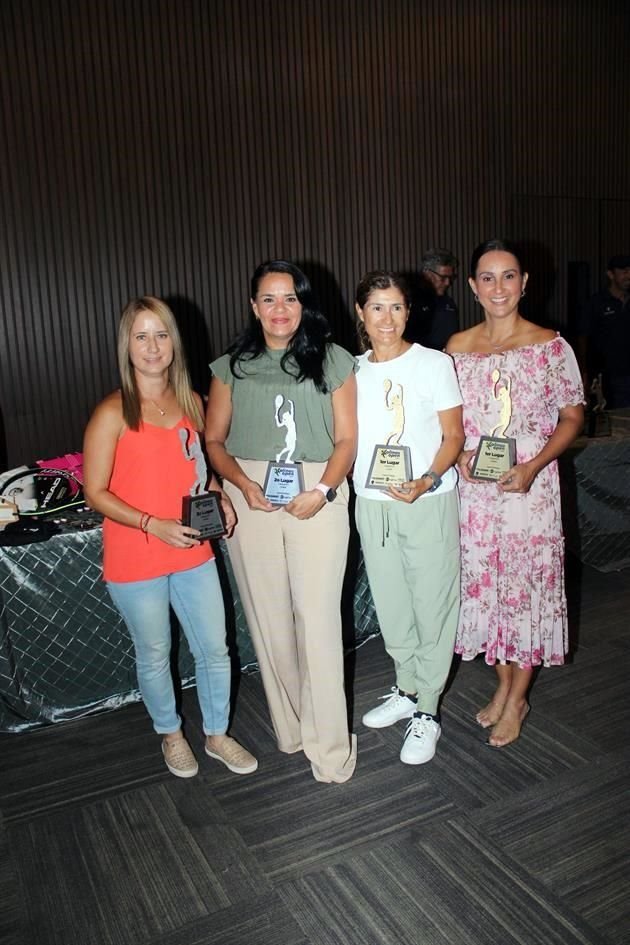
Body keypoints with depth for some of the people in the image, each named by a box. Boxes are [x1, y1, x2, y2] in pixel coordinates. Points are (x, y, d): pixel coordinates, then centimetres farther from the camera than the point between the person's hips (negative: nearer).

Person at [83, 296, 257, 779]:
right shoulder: (113, 413, -12)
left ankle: (217, 734, 36)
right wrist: (153, 525, -21)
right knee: (154, 654, 14)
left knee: (215, 649, 12)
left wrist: (218, 497, -1)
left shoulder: (191, 402, 3)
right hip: (135, 560, -4)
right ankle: (171, 734, 40)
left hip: (194, 553, 4)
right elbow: (95, 492, -11)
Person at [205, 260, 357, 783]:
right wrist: (243, 484, -10)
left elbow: (346, 438, 2)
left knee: (318, 620, -5)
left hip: (317, 498, -2)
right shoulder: (232, 367, 10)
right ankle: (290, 727, 27)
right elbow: (214, 440, 8)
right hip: (251, 499, 2)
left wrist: (322, 491, -13)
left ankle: (329, 748, 7)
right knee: (269, 618, 8)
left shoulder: (334, 361, 5)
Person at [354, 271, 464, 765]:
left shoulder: (435, 364, -5)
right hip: (372, 504, 4)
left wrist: (428, 481, -22)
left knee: (432, 606, 3)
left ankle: (427, 712, 19)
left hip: (428, 504, -4)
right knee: (390, 604, 15)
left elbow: (453, 436, -6)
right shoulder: (352, 371, 7)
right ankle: (406, 690, 36)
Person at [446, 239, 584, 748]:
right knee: (483, 583, 12)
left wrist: (533, 466, -16)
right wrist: (460, 454, -8)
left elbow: (572, 416, -2)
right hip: (474, 488, 3)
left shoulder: (551, 346, -5)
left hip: (530, 487, -3)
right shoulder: (457, 347, 3)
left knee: (527, 583, 5)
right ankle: (503, 684, 34)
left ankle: (517, 699, 26)